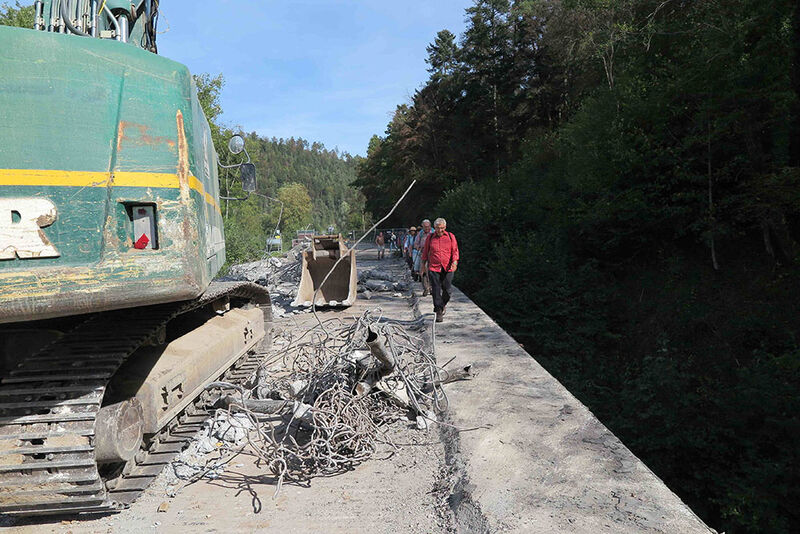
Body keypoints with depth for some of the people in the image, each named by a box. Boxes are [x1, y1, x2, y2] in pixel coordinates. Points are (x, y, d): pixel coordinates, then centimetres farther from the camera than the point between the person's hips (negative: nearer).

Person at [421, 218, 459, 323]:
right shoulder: (430, 238, 6)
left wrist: (455, 262, -12)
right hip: (434, 268, 0)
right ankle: (439, 312, -2)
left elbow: (455, 250, 2)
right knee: (436, 290, -7)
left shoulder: (450, 237, 5)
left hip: (448, 268, 0)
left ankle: (443, 304, 33)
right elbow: (425, 251, 16)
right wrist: (424, 263, 17)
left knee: (446, 290, 3)